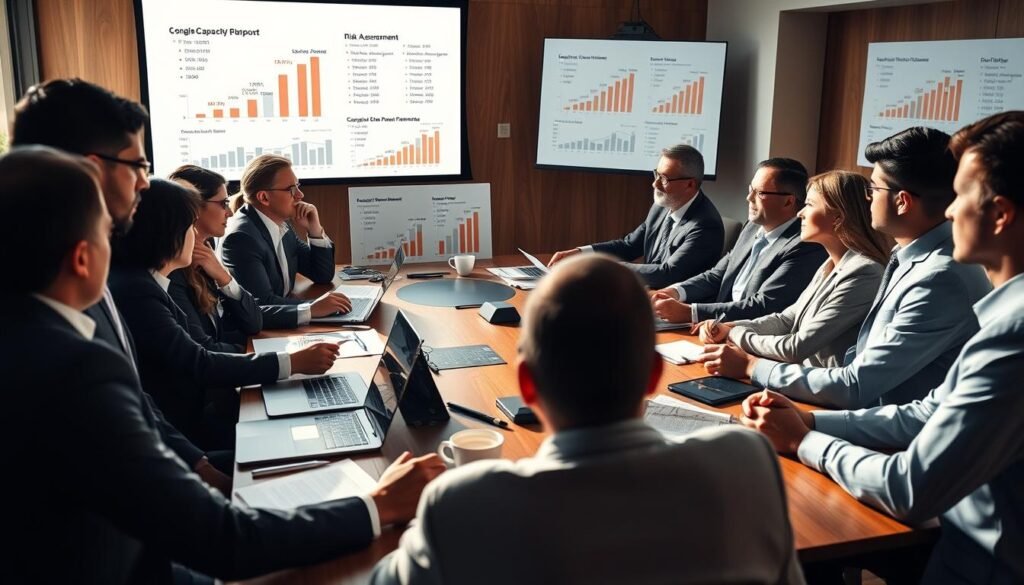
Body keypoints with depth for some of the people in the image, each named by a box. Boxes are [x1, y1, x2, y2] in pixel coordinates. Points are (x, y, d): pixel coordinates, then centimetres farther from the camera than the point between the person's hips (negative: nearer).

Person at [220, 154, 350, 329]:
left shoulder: (281, 225, 6)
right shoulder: (241, 237, -19)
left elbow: (323, 275, 12)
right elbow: (260, 305, -27)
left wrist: (315, 230, -1)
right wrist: (311, 309, -37)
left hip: (284, 325, 8)